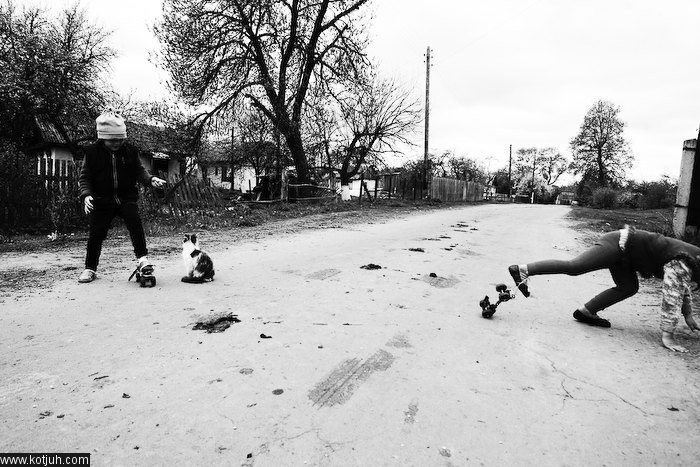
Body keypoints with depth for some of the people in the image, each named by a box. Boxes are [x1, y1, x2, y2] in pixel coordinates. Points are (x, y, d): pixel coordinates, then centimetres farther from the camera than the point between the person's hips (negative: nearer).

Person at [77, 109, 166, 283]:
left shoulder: (130, 151, 1)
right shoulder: (92, 152, -3)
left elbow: (139, 170, 6)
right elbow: (85, 176, -1)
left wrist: (150, 179, -14)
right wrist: (86, 194, -16)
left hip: (126, 197, 0)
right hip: (102, 200, 0)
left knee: (134, 220, -24)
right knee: (96, 233, 2)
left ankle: (142, 257, -17)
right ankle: (90, 268, 18)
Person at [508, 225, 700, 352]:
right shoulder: (680, 266, -16)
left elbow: (682, 287, 30)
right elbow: (671, 298, -20)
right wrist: (667, 336, -16)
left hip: (623, 244, 10)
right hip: (619, 245, -10)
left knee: (628, 287, 8)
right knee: (573, 266, -18)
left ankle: (586, 311, 6)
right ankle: (522, 270, -23)